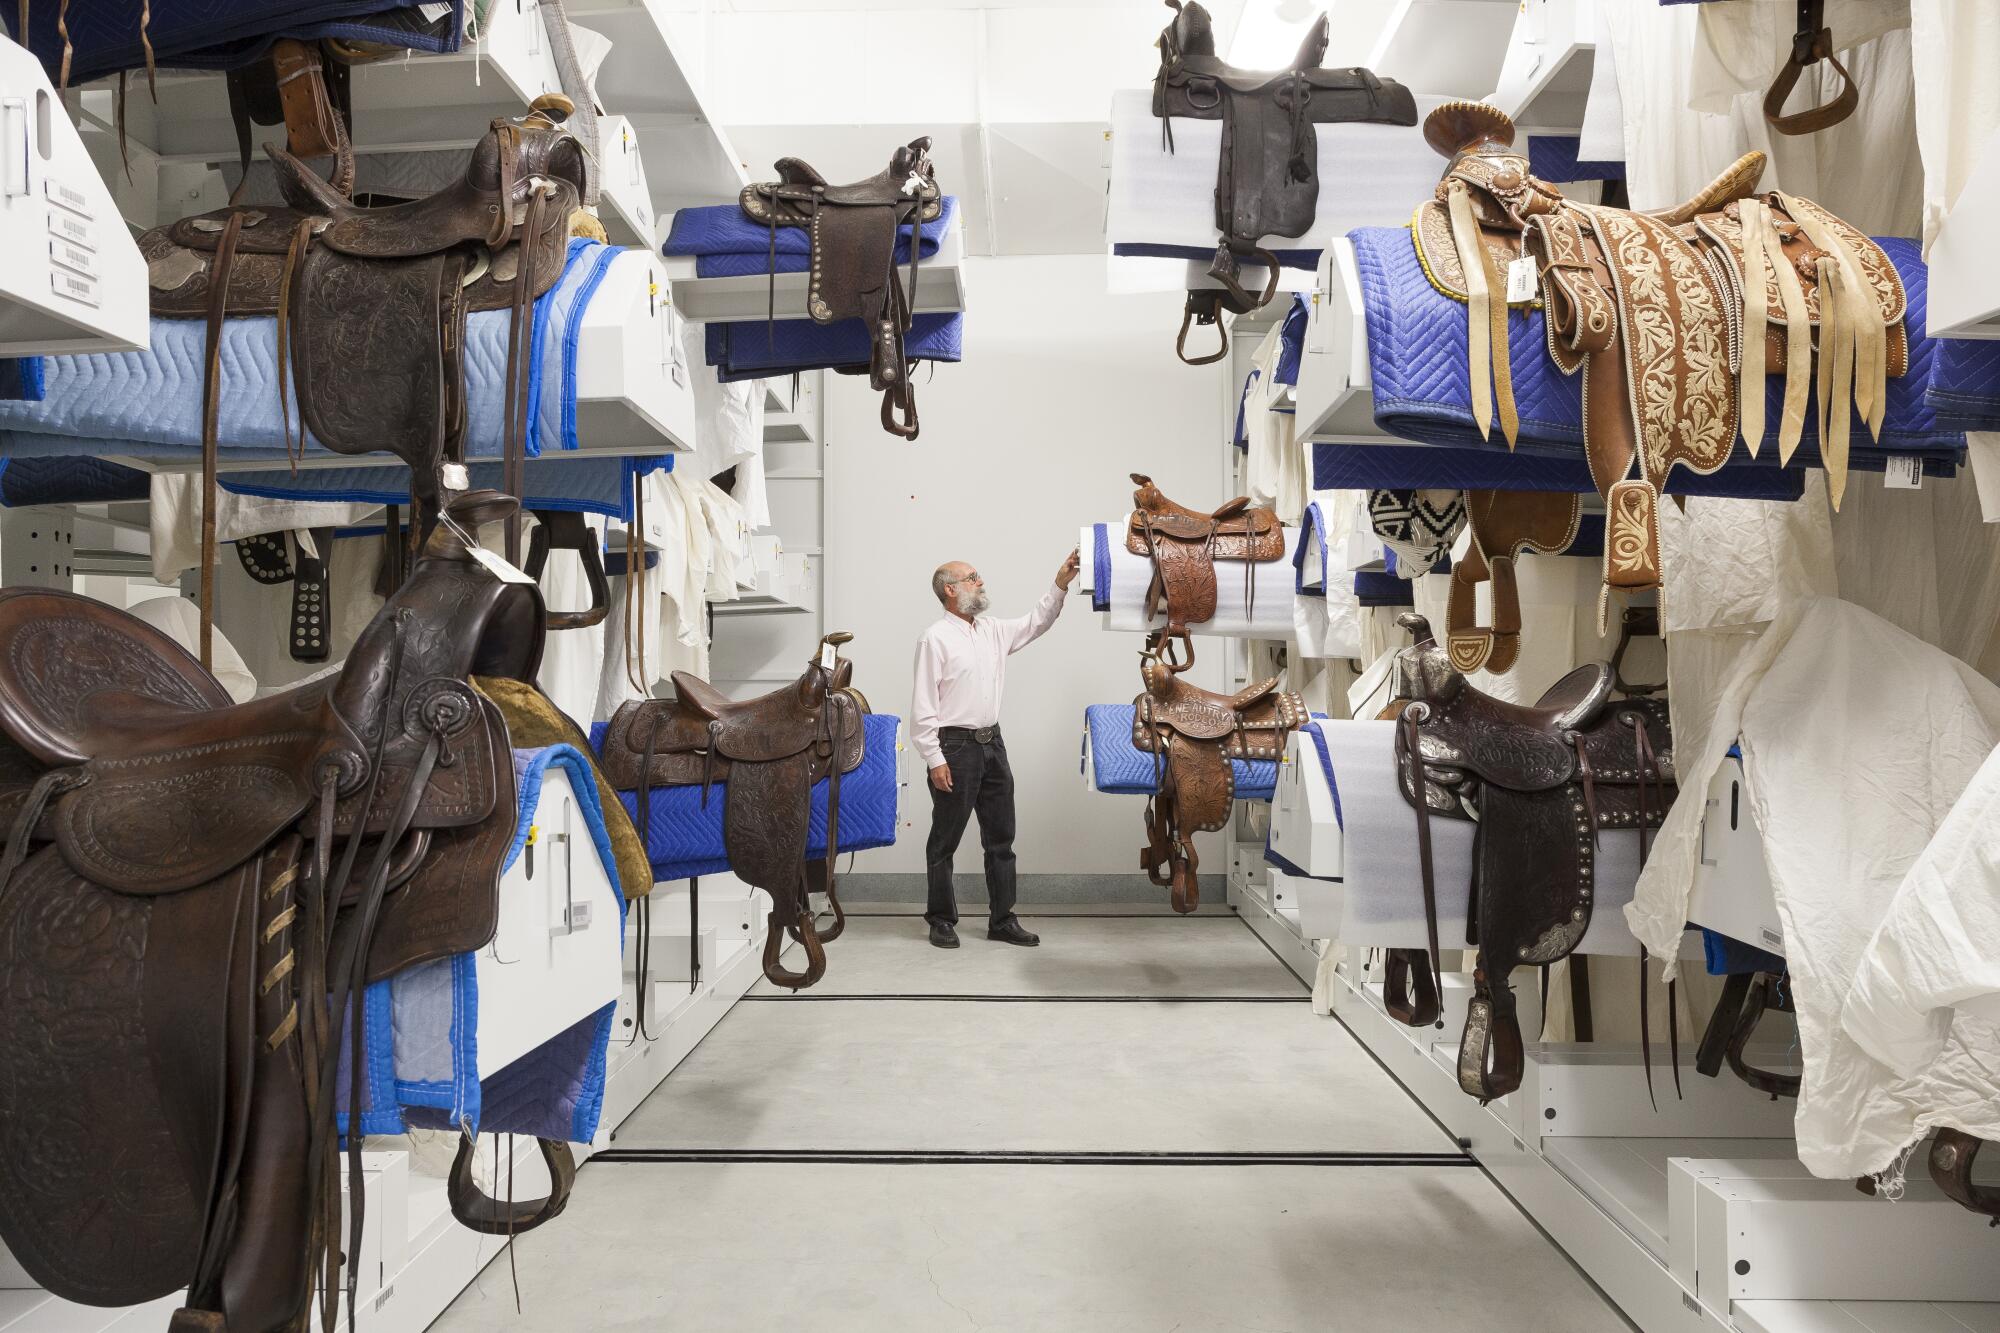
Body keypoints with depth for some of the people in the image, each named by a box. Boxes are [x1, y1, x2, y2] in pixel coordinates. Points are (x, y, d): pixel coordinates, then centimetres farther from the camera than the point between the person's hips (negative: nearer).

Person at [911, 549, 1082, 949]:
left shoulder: (992, 630, 10)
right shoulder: (935, 639, -11)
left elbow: (1034, 624, 21)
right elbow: (923, 708, -13)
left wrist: (1060, 586, 7)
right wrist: (935, 760, -17)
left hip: (992, 743, 8)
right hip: (955, 747, -7)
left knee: (1001, 838, 10)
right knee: (945, 841, 4)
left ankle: (1002, 920, 18)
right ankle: (942, 920, 16)